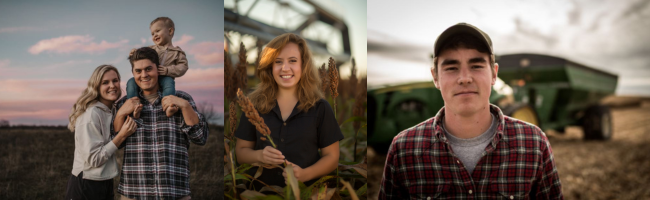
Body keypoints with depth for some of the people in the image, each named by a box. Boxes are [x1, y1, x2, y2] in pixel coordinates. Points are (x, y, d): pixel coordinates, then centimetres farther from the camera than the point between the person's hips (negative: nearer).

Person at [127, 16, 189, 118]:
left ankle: (169, 106, -55)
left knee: (169, 81, -37)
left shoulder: (177, 52, 10)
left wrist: (167, 70, -17)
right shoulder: (150, 49, 21)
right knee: (131, 82, -21)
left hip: (164, 78, -4)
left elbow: (183, 67, -3)